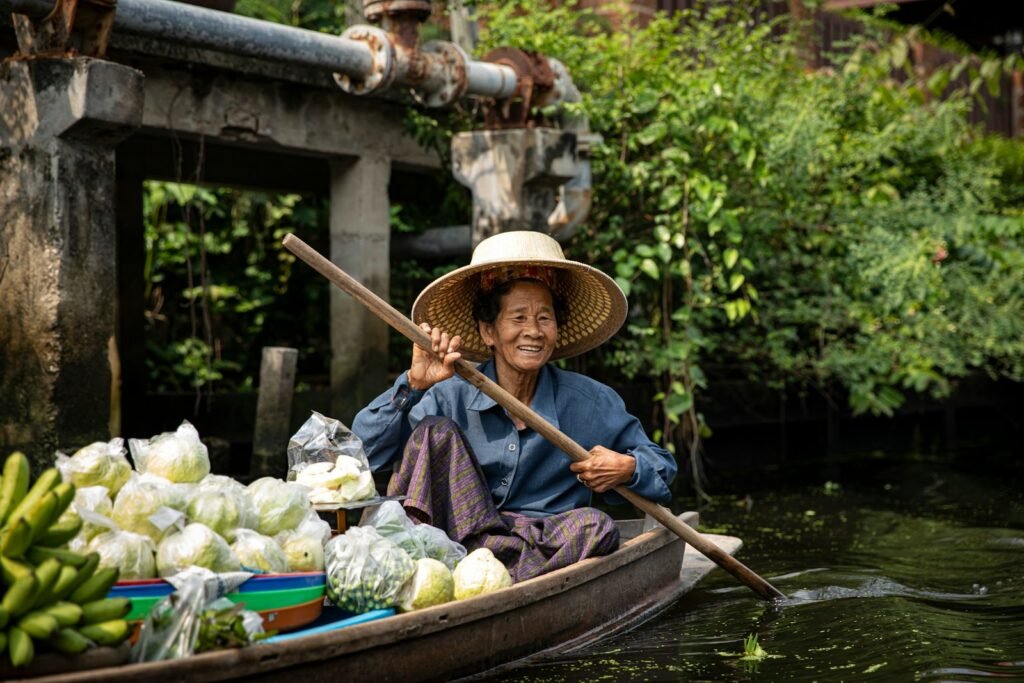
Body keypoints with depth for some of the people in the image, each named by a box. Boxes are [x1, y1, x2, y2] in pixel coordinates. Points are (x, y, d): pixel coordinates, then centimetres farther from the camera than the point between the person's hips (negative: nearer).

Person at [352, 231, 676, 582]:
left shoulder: (592, 404, 3)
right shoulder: (453, 398, -2)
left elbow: (661, 465, 14)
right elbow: (365, 449, -8)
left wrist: (627, 469, -10)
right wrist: (413, 385, -20)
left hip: (545, 547, 1)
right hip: (463, 535, 0)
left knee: (594, 526, -31)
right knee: (435, 431, -16)